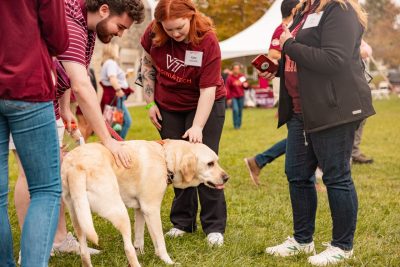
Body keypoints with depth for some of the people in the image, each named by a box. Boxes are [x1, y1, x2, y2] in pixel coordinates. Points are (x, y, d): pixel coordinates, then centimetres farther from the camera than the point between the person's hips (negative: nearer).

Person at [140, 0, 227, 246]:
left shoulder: (207, 41, -28)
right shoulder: (154, 34, -17)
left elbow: (208, 89, -28)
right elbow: (148, 63, 3)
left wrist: (197, 127, -36)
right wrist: (151, 102, -2)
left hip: (204, 105, -4)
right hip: (168, 107, 4)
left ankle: (214, 227, 0)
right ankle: (183, 222, 17)